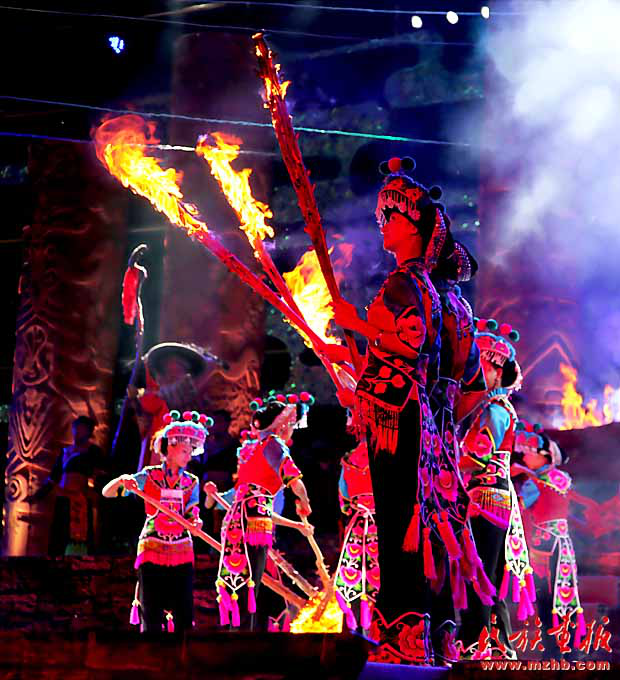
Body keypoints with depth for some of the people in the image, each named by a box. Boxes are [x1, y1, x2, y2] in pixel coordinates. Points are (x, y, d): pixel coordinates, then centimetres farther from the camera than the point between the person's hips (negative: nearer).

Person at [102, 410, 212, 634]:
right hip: (152, 550, -2)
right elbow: (107, 493, -2)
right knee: (151, 618, -1)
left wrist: (195, 522, -23)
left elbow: (191, 517, 0)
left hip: (182, 553, 3)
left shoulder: (191, 483, 7)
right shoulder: (148, 476, -1)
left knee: (184, 617, 0)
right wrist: (122, 480, -23)